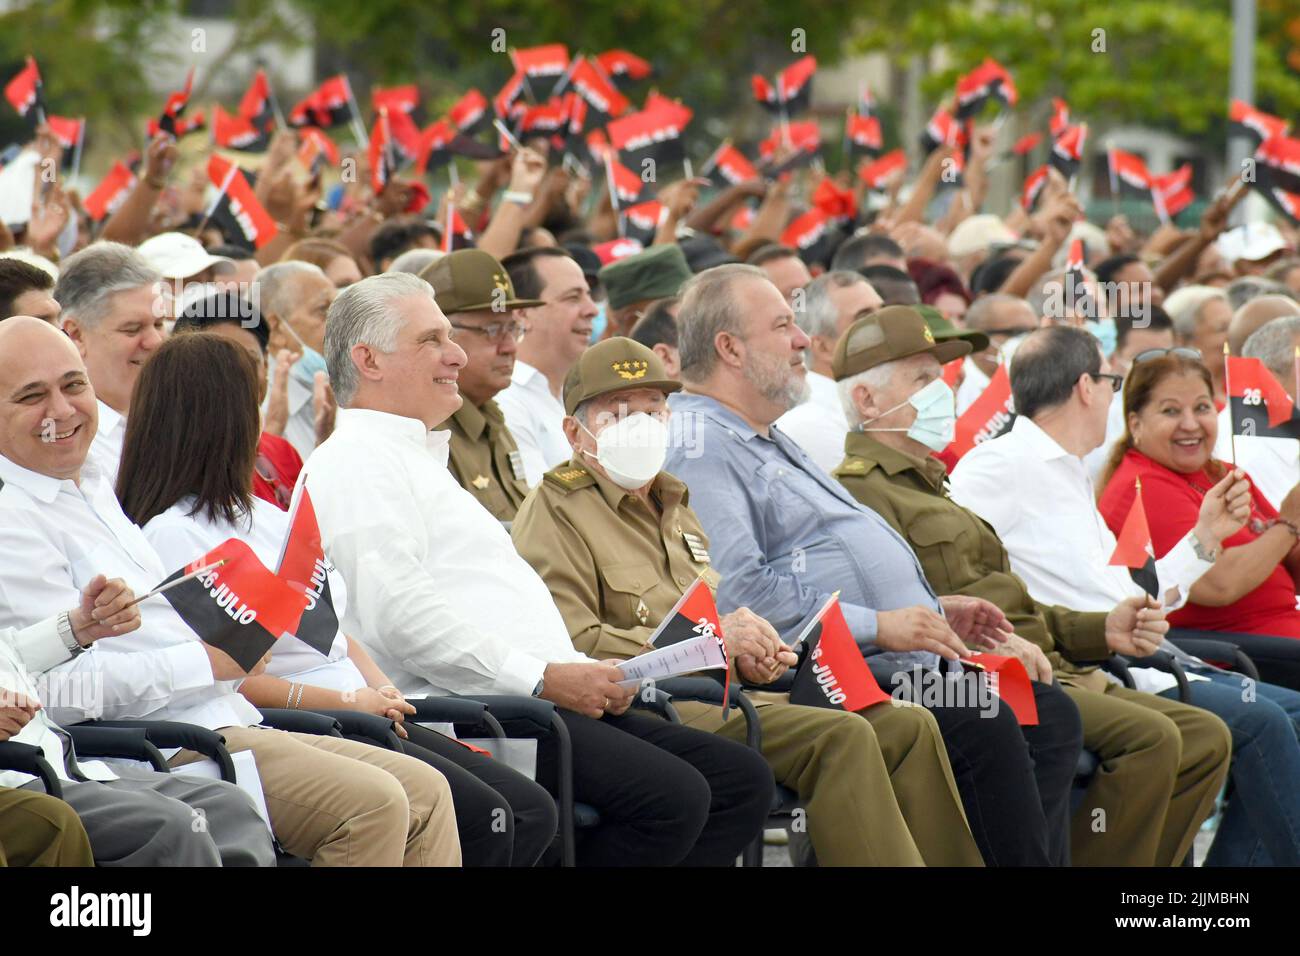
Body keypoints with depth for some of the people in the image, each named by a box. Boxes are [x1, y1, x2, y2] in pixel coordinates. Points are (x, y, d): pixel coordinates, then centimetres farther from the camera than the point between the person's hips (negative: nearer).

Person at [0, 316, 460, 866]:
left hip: (231, 723, 10)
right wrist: (209, 661, -17)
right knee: (372, 804, -23)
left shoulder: (93, 491, 23)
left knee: (424, 791, 1)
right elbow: (65, 688, -20)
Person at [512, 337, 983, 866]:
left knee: (910, 727, -7)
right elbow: (570, 644, -15)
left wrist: (751, 653, 10)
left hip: (716, 695, 9)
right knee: (840, 737, -28)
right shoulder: (552, 513, 0)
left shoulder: (673, 507, 29)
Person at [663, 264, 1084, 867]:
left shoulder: (771, 444, 27)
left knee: (1051, 716, -1)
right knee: (986, 727, -27)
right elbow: (735, 591, -23)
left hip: (896, 660, 11)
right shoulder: (697, 445, -9)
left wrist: (934, 610, 19)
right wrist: (876, 626, -20)